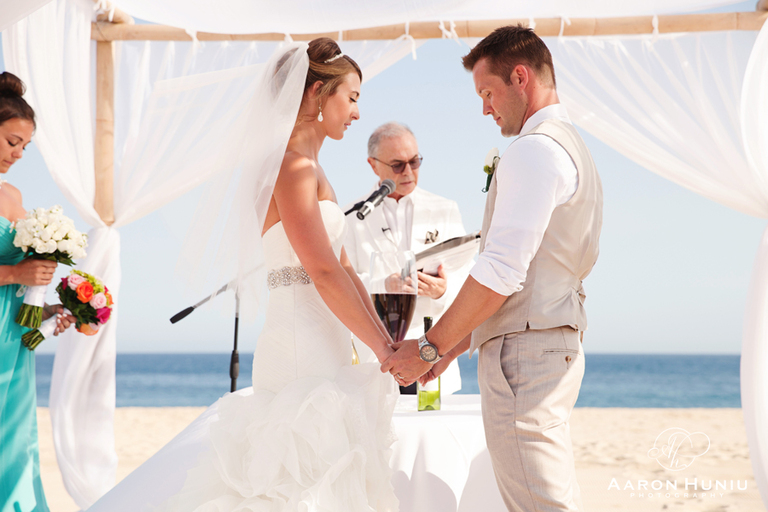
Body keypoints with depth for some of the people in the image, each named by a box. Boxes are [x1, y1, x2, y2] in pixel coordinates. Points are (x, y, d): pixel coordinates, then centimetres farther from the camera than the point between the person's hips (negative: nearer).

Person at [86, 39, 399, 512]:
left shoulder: (310, 168, 20)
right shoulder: (294, 163, -11)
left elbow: (344, 267, 17)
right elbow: (324, 272, -18)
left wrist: (387, 341, 9)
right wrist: (385, 350, -15)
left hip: (324, 356, 9)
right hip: (302, 353, -9)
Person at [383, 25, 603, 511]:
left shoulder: (534, 149, -12)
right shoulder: (572, 148, 21)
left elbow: (503, 273, -19)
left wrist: (430, 346, -11)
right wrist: (459, 343, 22)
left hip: (523, 353, -10)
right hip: (557, 346, 10)